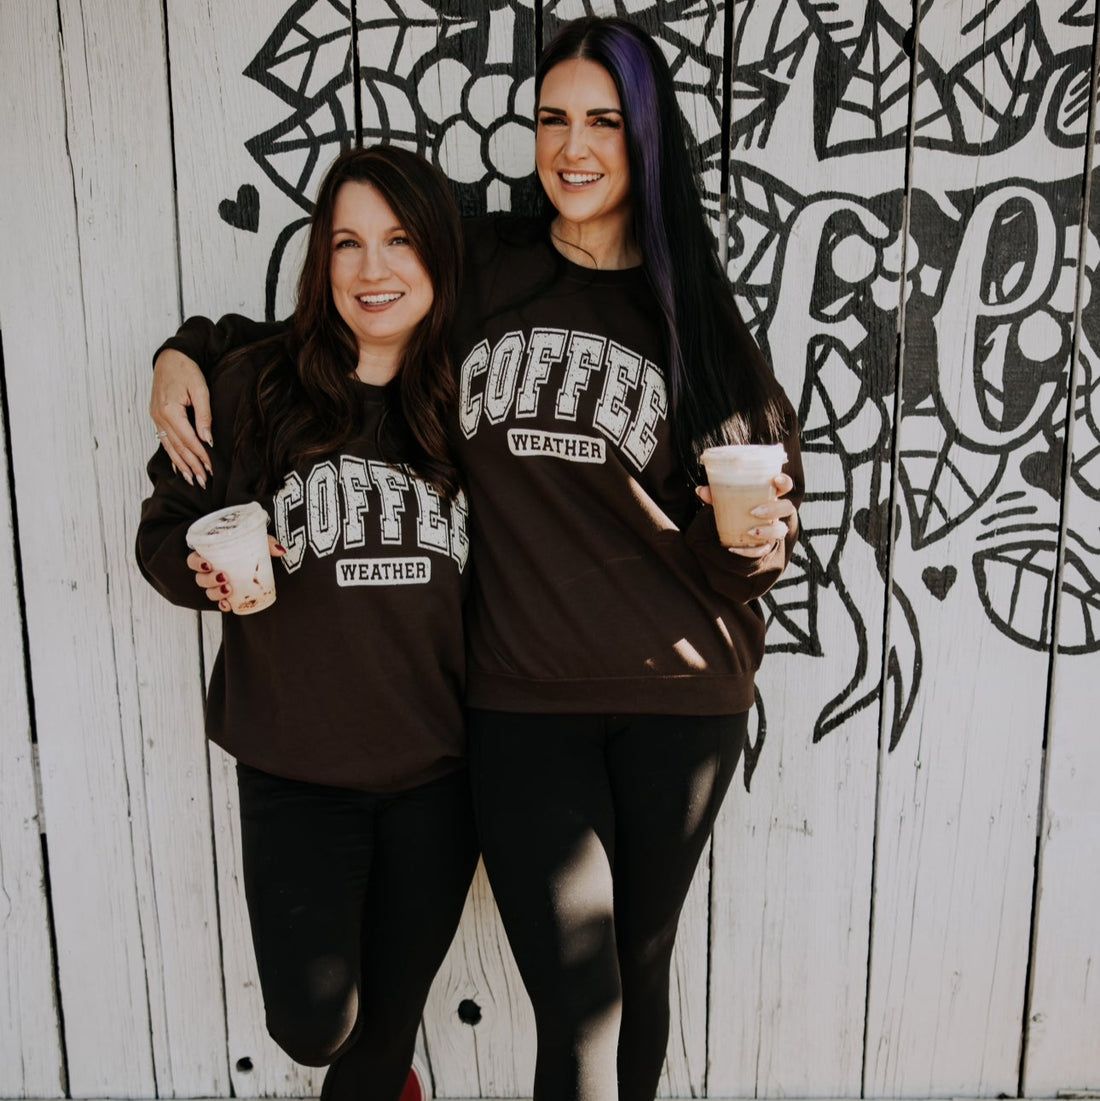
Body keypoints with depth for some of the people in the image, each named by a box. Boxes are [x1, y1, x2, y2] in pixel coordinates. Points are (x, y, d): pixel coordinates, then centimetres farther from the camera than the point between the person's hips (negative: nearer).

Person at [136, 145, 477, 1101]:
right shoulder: (257, 386, -5)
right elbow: (166, 530, 4)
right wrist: (210, 571, -17)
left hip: (438, 768, 1)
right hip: (295, 762, -1)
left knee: (391, 1016, 16)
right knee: (313, 1021, 0)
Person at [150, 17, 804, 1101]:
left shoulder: (693, 311, 6)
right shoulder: (478, 267, 4)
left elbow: (764, 495, 10)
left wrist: (755, 542, -12)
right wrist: (191, 347, 3)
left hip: (678, 695, 2)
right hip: (521, 697, -1)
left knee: (638, 972, 17)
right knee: (576, 1005, -4)